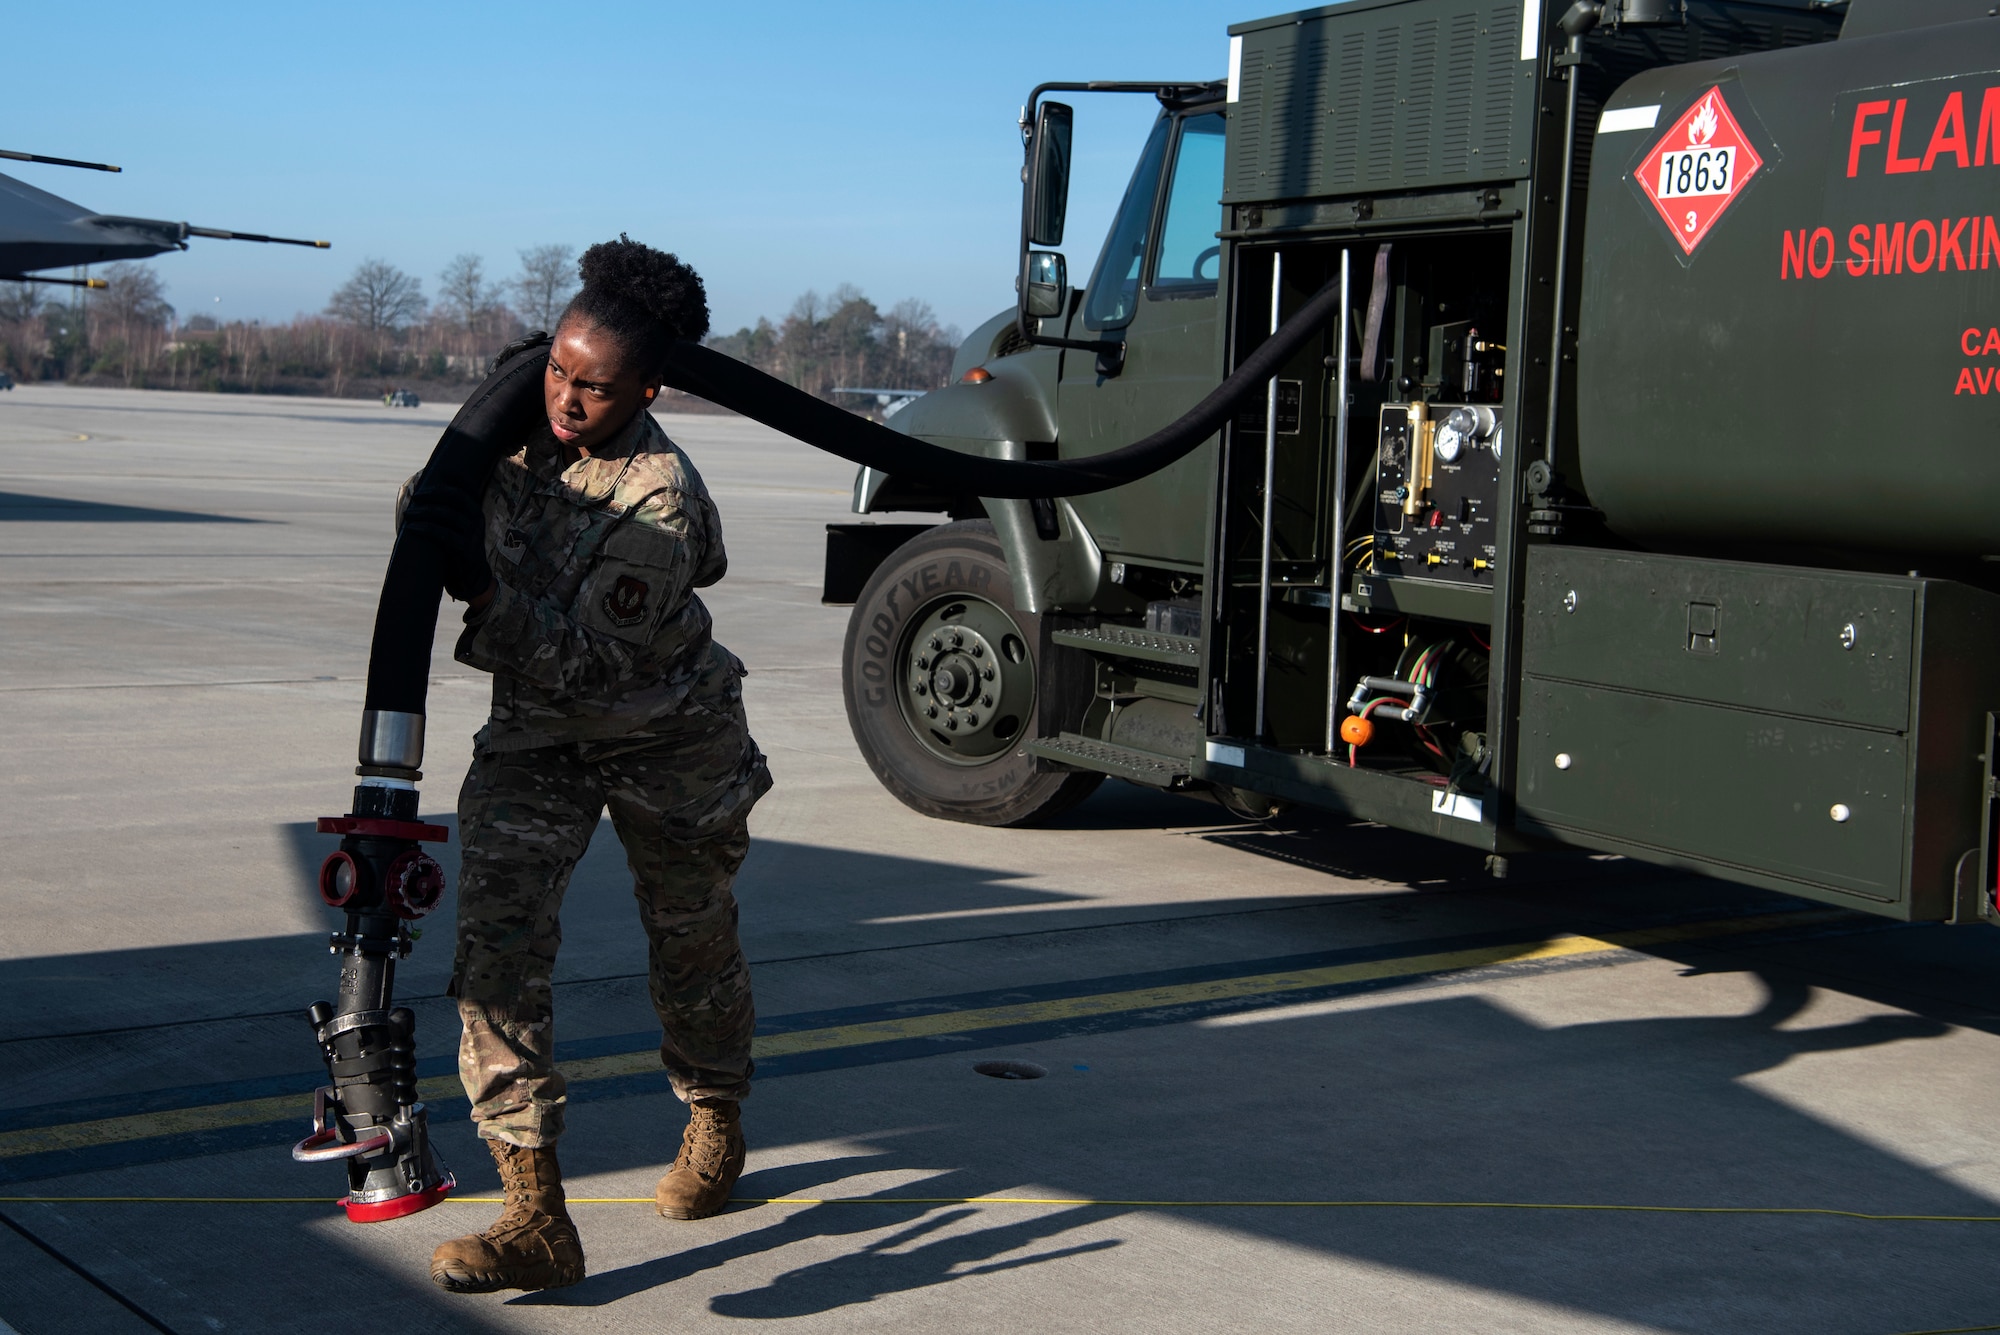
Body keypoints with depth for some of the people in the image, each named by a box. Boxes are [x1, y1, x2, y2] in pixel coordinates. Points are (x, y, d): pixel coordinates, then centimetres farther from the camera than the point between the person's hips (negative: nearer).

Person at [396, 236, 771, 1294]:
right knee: (497, 938, -13)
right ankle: (535, 1219, -14)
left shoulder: (660, 501, -30)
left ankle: (715, 1128, 46)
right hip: (535, 733, 5)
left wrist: (481, 587, -38)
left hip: (667, 741, -4)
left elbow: (587, 667, -31)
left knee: (692, 943, 15)